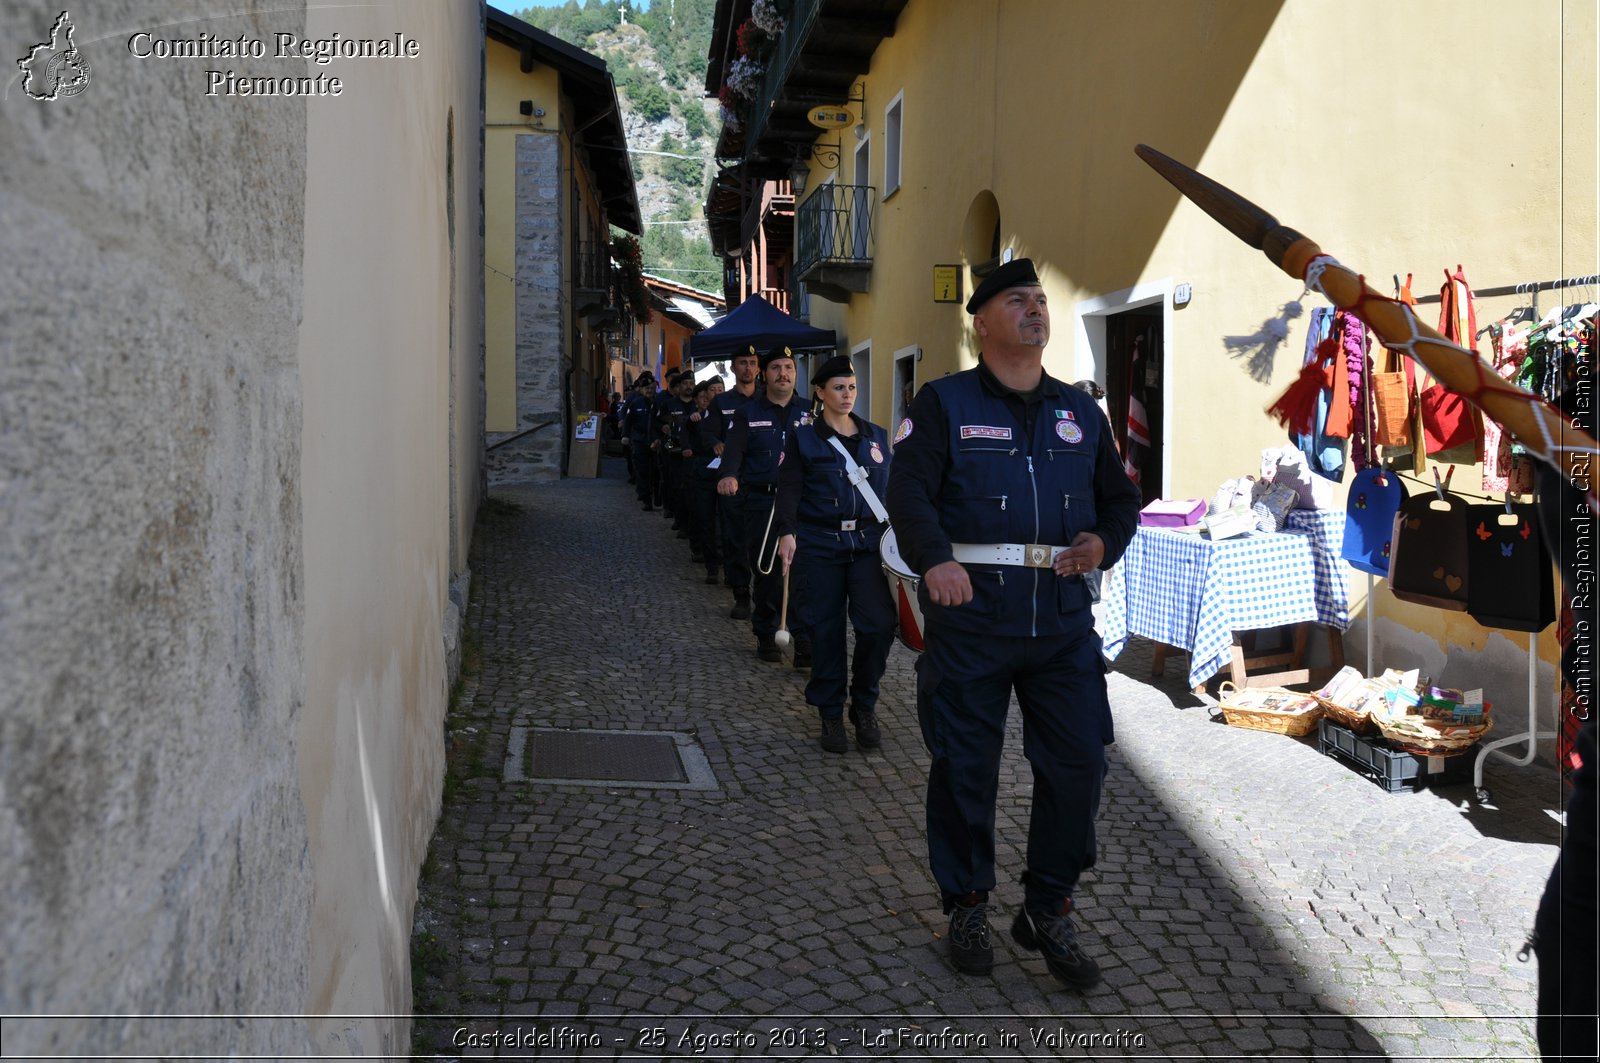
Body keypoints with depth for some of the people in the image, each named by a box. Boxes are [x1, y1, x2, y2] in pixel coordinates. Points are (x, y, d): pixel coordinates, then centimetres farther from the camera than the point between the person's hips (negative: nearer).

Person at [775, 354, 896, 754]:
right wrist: (787, 532, -16)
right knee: (826, 631, 2)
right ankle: (831, 715, 17)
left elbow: (889, 488, 17)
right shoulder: (804, 439, 4)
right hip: (819, 545, -2)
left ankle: (864, 706, 10)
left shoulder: (876, 436, 14)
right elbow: (789, 489, -3)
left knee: (879, 624, -12)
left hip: (868, 542, 2)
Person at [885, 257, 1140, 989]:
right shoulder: (943, 404, 1)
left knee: (1079, 760, 3)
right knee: (964, 766, 6)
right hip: (969, 609, -4)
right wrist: (934, 559, -30)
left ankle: (1049, 911, 21)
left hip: (1062, 614, 4)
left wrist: (1104, 541, -1)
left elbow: (1120, 497, 21)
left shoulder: (1080, 411, 16)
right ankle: (967, 907, 25)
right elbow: (909, 494, -12)